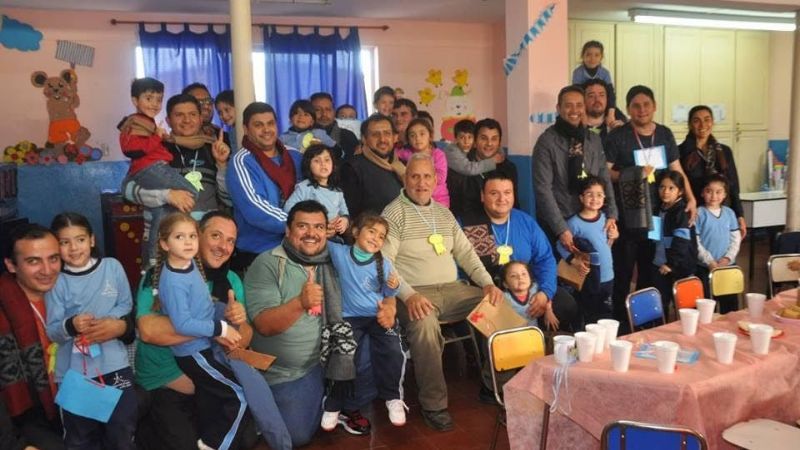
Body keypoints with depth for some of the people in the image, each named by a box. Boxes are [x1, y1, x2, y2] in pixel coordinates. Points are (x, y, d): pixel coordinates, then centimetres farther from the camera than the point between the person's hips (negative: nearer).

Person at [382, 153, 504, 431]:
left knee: (497, 306, -11)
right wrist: (409, 295, -24)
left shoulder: (444, 213, 17)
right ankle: (434, 404, -22)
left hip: (452, 289, 6)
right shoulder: (394, 213, -3)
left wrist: (487, 282, 1)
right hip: (416, 293, -6)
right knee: (424, 324, -37)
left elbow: (465, 252, 17)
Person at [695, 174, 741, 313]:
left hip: (727, 266, 4)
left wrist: (727, 258, -9)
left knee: (730, 303, 13)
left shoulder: (729, 213, 6)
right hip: (704, 267, -4)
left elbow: (736, 239, 5)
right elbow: (695, 242, -11)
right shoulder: (699, 213, -7)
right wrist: (710, 261, -15)